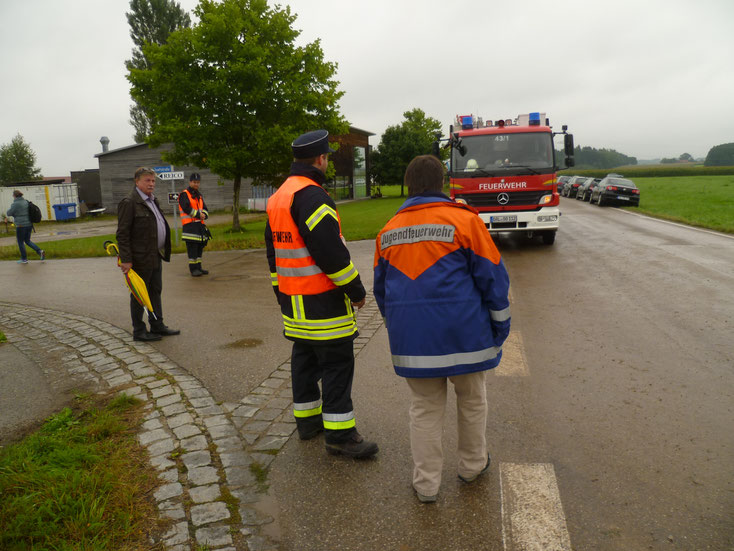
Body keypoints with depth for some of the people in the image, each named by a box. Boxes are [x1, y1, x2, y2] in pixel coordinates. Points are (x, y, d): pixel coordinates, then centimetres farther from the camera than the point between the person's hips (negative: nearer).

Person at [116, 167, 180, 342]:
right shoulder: (129, 203, -13)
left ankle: (157, 326, 26)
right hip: (140, 258, -9)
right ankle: (139, 332, 12)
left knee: (155, 291, 15)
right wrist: (126, 260, -21)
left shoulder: (153, 200, 15)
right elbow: (122, 234, -17)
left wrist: (162, 252, 18)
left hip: (155, 257, 9)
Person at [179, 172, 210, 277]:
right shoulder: (184, 195, -5)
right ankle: (193, 269, -5)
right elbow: (186, 208, -18)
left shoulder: (199, 195, 20)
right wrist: (198, 214, -13)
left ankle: (198, 267, 19)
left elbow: (204, 208, 16)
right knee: (192, 247, -9)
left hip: (199, 224, 8)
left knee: (200, 246, 11)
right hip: (190, 225, -8)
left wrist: (204, 215, -6)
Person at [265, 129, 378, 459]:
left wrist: (281, 292, 24)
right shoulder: (311, 195, -18)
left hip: (293, 300, 10)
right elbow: (331, 250, -23)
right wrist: (356, 289, -14)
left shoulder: (278, 197, 14)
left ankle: (307, 419, 30)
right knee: (337, 364, -2)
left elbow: (273, 250, 19)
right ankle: (339, 435, 5)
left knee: (305, 358, 18)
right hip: (323, 301, -10)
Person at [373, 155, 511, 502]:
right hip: (463, 334, -2)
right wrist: (500, 327, 6)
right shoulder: (464, 220, -7)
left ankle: (426, 484, 22)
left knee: (424, 408, 14)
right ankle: (472, 465, 37)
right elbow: (492, 277, -5)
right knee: (471, 400, 19)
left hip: (411, 339, 3)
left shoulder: (388, 231, 7)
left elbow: (382, 289, 16)